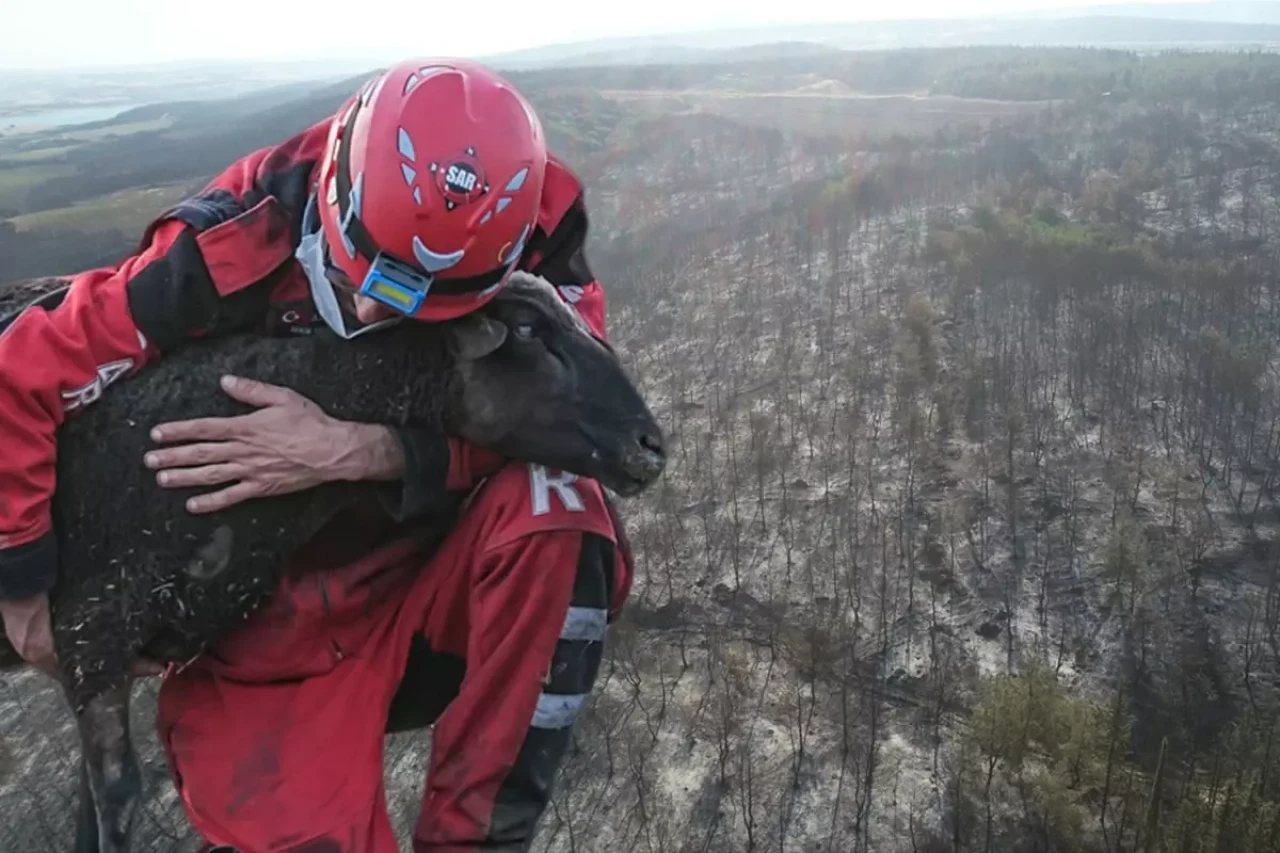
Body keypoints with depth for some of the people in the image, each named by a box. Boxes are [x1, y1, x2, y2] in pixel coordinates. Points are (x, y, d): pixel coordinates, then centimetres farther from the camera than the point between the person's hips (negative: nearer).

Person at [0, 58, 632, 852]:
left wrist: (360, 450, -36)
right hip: (283, 617, -1)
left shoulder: (533, 223, -18)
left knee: (554, 508, -30)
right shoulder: (236, 251, -23)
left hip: (444, 577, 2)